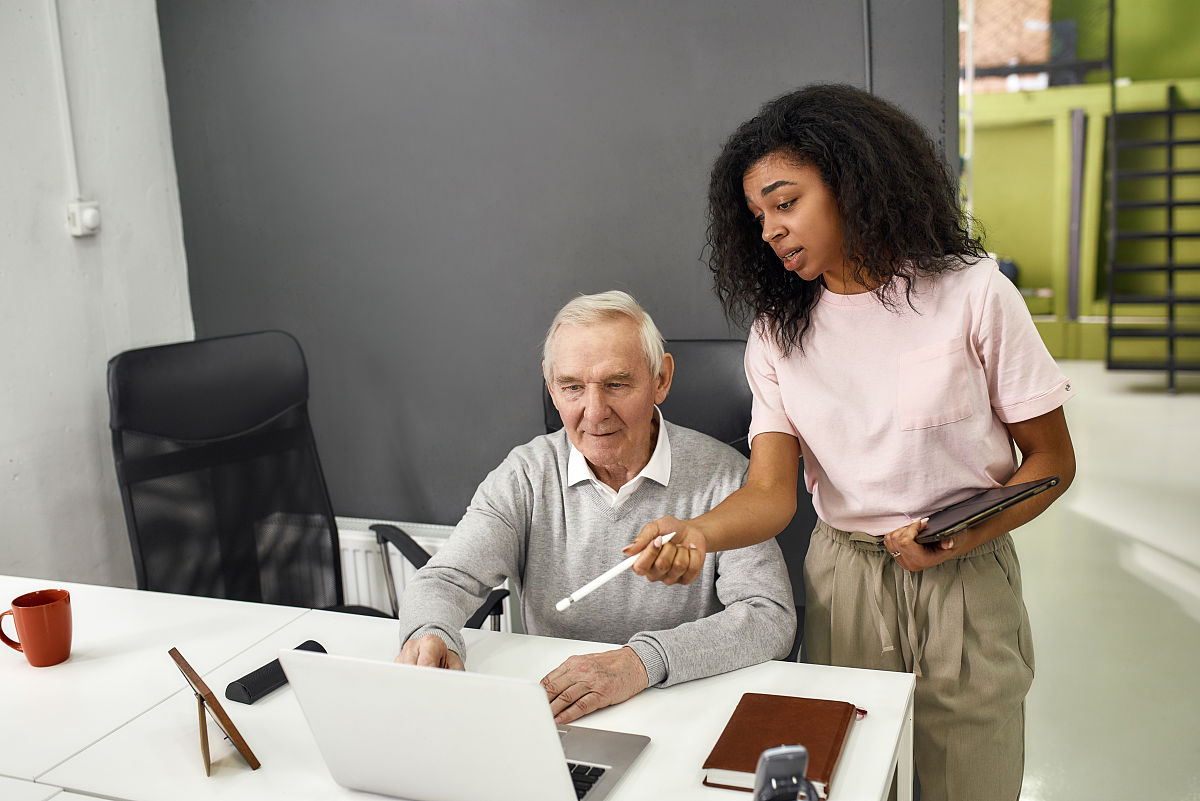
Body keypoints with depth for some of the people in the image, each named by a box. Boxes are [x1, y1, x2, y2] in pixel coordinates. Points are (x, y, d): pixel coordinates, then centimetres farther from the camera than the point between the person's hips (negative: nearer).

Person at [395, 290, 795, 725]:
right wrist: (429, 636, -33)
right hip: (549, 716, 2)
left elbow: (771, 617, -18)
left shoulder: (721, 475, -11)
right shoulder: (525, 476, -3)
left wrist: (644, 660, -33)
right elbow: (443, 581, -7)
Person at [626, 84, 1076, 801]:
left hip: (965, 582, -2)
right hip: (842, 578, 2)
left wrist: (958, 539, -22)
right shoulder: (776, 331, -2)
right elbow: (771, 491, -11)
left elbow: (1051, 459, -5)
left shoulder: (971, 294, -10)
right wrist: (697, 534, -32)